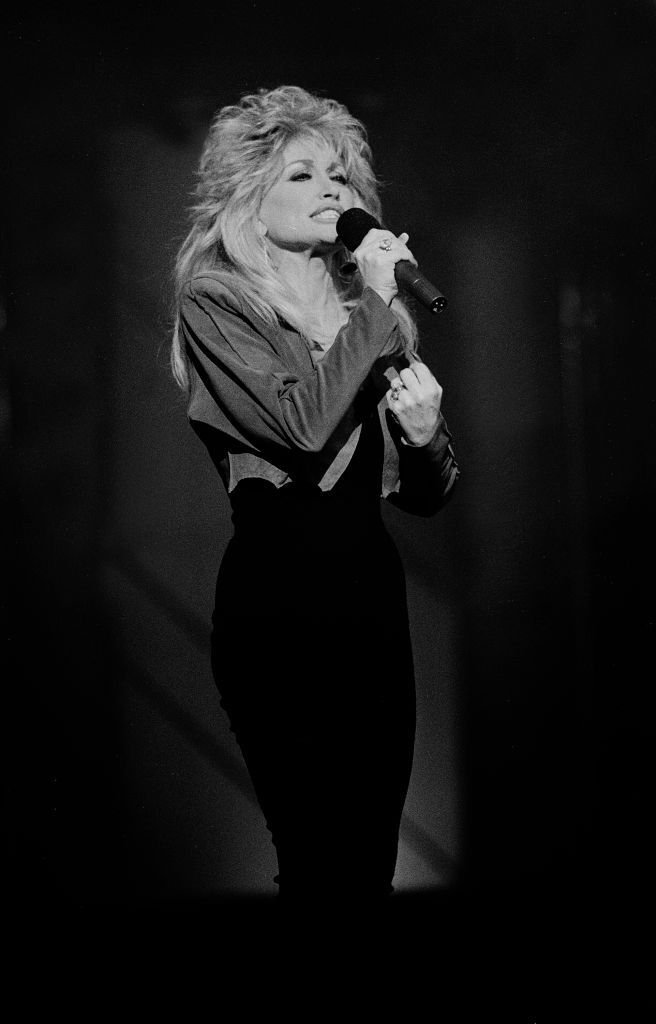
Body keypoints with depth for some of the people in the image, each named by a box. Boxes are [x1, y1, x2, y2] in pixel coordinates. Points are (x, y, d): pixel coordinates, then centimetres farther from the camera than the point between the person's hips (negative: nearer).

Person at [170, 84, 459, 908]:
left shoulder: (365, 308, 15)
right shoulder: (216, 299, -1)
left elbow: (424, 495, 17)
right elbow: (305, 423, -18)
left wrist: (426, 436, -5)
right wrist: (376, 303, -9)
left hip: (373, 593, 5)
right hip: (278, 599, -5)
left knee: (375, 855, 4)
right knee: (322, 863, -9)